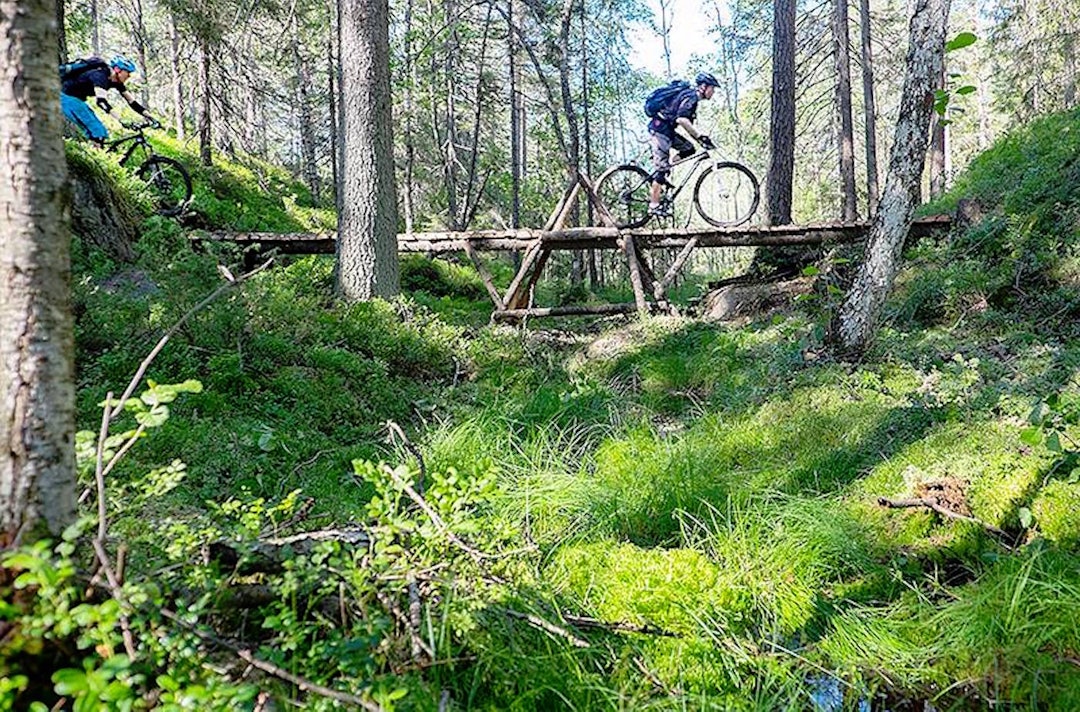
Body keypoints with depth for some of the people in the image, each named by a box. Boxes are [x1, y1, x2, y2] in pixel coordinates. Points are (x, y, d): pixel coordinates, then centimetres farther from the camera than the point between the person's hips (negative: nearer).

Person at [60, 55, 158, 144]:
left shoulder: (116, 81, 0)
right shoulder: (100, 75, -26)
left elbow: (131, 100, 2)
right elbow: (101, 101, -40)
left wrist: (150, 118, -8)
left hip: (77, 99, 9)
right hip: (67, 96, -9)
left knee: (102, 133, 5)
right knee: (98, 132, -18)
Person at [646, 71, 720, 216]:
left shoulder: (691, 96, 17)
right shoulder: (691, 96, -14)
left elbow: (687, 123, 22)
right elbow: (681, 119, -29)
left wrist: (700, 137, 15)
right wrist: (700, 136, -29)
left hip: (666, 130, 10)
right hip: (660, 129, -10)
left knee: (688, 149, 9)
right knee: (661, 168, -9)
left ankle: (659, 177, 7)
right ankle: (654, 206, -5)